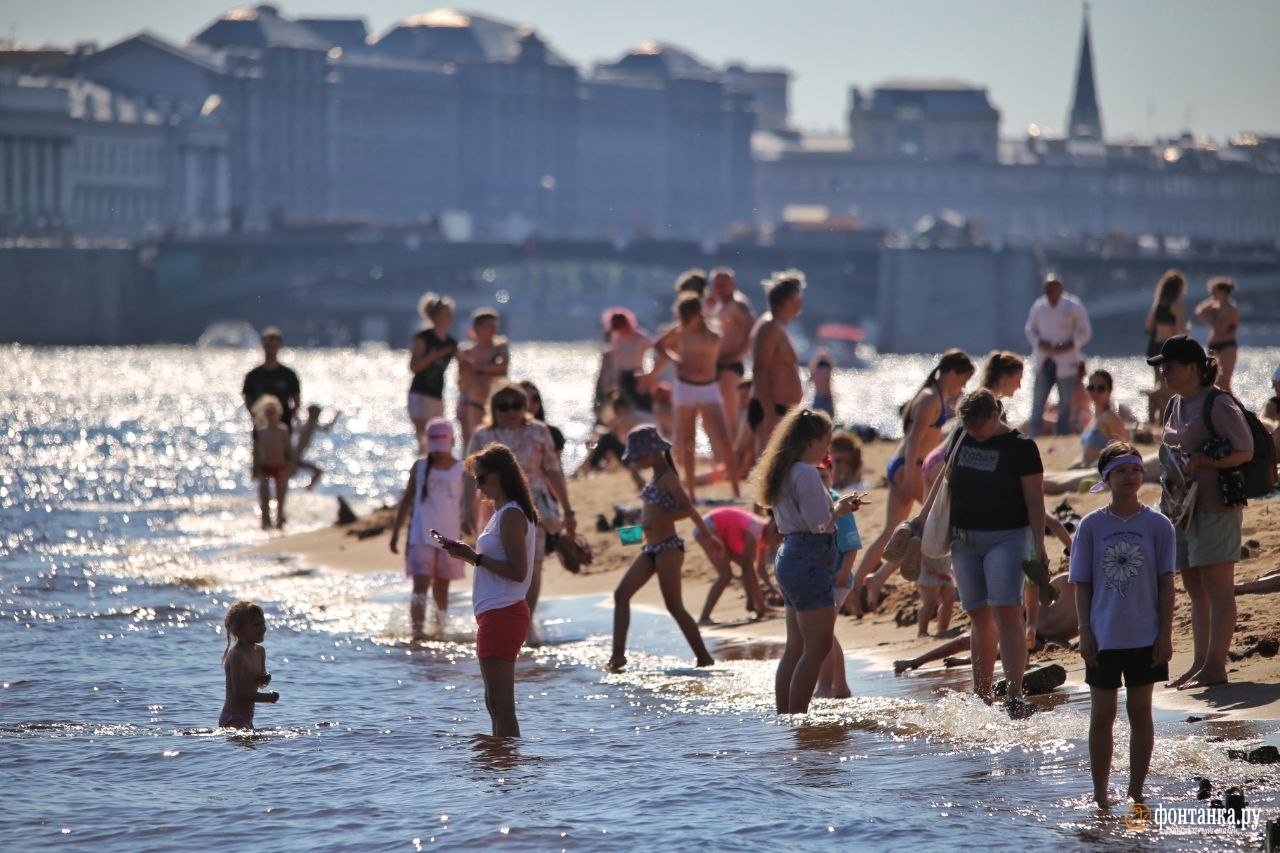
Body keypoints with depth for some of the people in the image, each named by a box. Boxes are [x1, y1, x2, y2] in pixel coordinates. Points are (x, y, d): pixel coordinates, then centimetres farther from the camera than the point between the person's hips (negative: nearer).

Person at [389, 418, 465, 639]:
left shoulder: (461, 471, 2)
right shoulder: (420, 467, 7)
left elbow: (466, 505, 3)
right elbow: (406, 501, 12)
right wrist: (395, 532, 10)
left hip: (449, 538, 0)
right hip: (421, 537, 0)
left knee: (441, 588, 9)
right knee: (420, 585, -13)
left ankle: (439, 628, 24)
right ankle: (417, 629, -21)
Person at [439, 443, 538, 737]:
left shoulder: (511, 515, -13)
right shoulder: (503, 513, 18)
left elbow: (517, 571, -20)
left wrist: (475, 557, -16)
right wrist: (468, 555, 10)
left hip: (502, 613, -11)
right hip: (496, 612, 11)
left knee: (501, 705, -11)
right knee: (495, 703, 14)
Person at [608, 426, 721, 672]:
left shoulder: (667, 478, -13)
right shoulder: (657, 477, 13)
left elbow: (688, 509, -23)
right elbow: (690, 510, 20)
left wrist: (656, 520, -26)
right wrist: (708, 535, 26)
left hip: (667, 547, -10)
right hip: (651, 548, 10)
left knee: (674, 606, -7)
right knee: (621, 594, 0)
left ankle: (704, 658, 2)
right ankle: (618, 654, -3)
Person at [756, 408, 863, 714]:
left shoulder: (785, 473, 15)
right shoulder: (807, 474, -15)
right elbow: (819, 525, -17)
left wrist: (836, 507, 15)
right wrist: (838, 509, 1)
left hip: (789, 555, 10)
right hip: (810, 560, -10)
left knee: (796, 647, 13)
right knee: (819, 646, -9)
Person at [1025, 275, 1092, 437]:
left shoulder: (1074, 307, -4)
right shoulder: (1038, 307, 4)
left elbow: (1085, 332, -1)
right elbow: (1030, 330, 12)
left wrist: (1069, 345, -16)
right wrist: (1040, 343, -9)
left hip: (1066, 363, -2)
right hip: (1044, 361, 2)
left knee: (1066, 403, 3)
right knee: (1038, 401, -2)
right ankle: (1034, 438, 2)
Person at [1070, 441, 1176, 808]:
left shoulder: (1157, 525, -1)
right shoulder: (1091, 526, 0)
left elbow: (1166, 583, 1)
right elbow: (1082, 584, 2)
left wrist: (1165, 634, -4)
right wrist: (1085, 632, -4)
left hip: (1145, 637, 0)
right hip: (1103, 637, 0)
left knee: (1140, 712, 6)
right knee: (1101, 715, 5)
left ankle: (1136, 792, 15)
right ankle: (1100, 796, 14)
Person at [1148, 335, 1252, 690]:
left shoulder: (1218, 404, -12)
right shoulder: (1175, 405, 14)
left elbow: (1244, 451, -15)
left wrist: (1201, 461, -23)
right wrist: (1169, 490, 9)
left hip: (1214, 506, -9)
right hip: (1182, 506, 9)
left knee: (1217, 589, -6)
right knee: (1195, 590, 12)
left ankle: (1215, 666, -5)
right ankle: (1200, 663, 17)